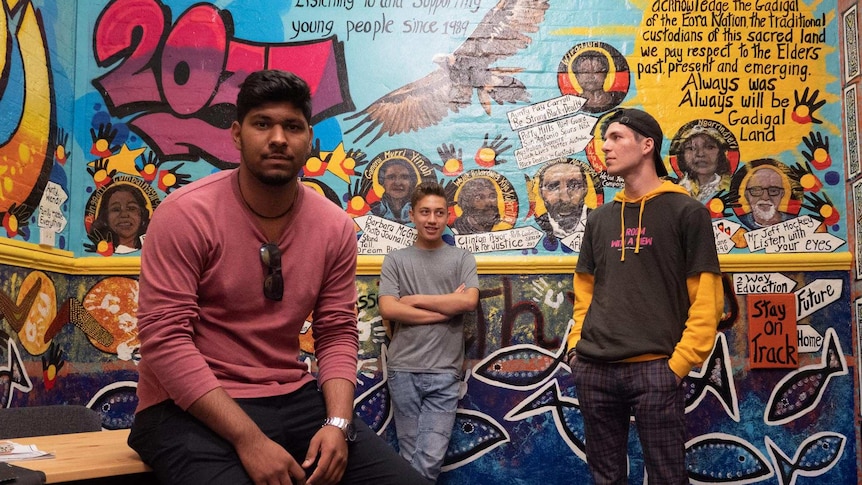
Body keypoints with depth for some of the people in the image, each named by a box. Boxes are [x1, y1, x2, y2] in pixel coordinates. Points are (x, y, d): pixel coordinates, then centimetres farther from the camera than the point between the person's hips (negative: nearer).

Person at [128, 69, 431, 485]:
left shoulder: (335, 227, 1)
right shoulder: (185, 215, -12)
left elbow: (338, 333, 5)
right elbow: (165, 339, -16)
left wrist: (338, 422, -12)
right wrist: (248, 438, -23)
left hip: (294, 399, 4)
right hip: (190, 409, -4)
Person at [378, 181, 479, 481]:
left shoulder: (463, 259, 8)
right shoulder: (395, 260, 6)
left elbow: (469, 301, -8)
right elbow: (388, 310, -7)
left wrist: (415, 300, -6)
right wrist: (447, 308, -7)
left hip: (444, 372, 0)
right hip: (403, 370, 0)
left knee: (431, 460, -5)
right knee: (410, 456, 8)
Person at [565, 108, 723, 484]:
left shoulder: (686, 212, -1)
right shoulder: (600, 218, 14)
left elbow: (707, 300, -5)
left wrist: (679, 363, -11)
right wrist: (576, 344, 6)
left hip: (655, 368, -5)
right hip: (594, 370, 5)